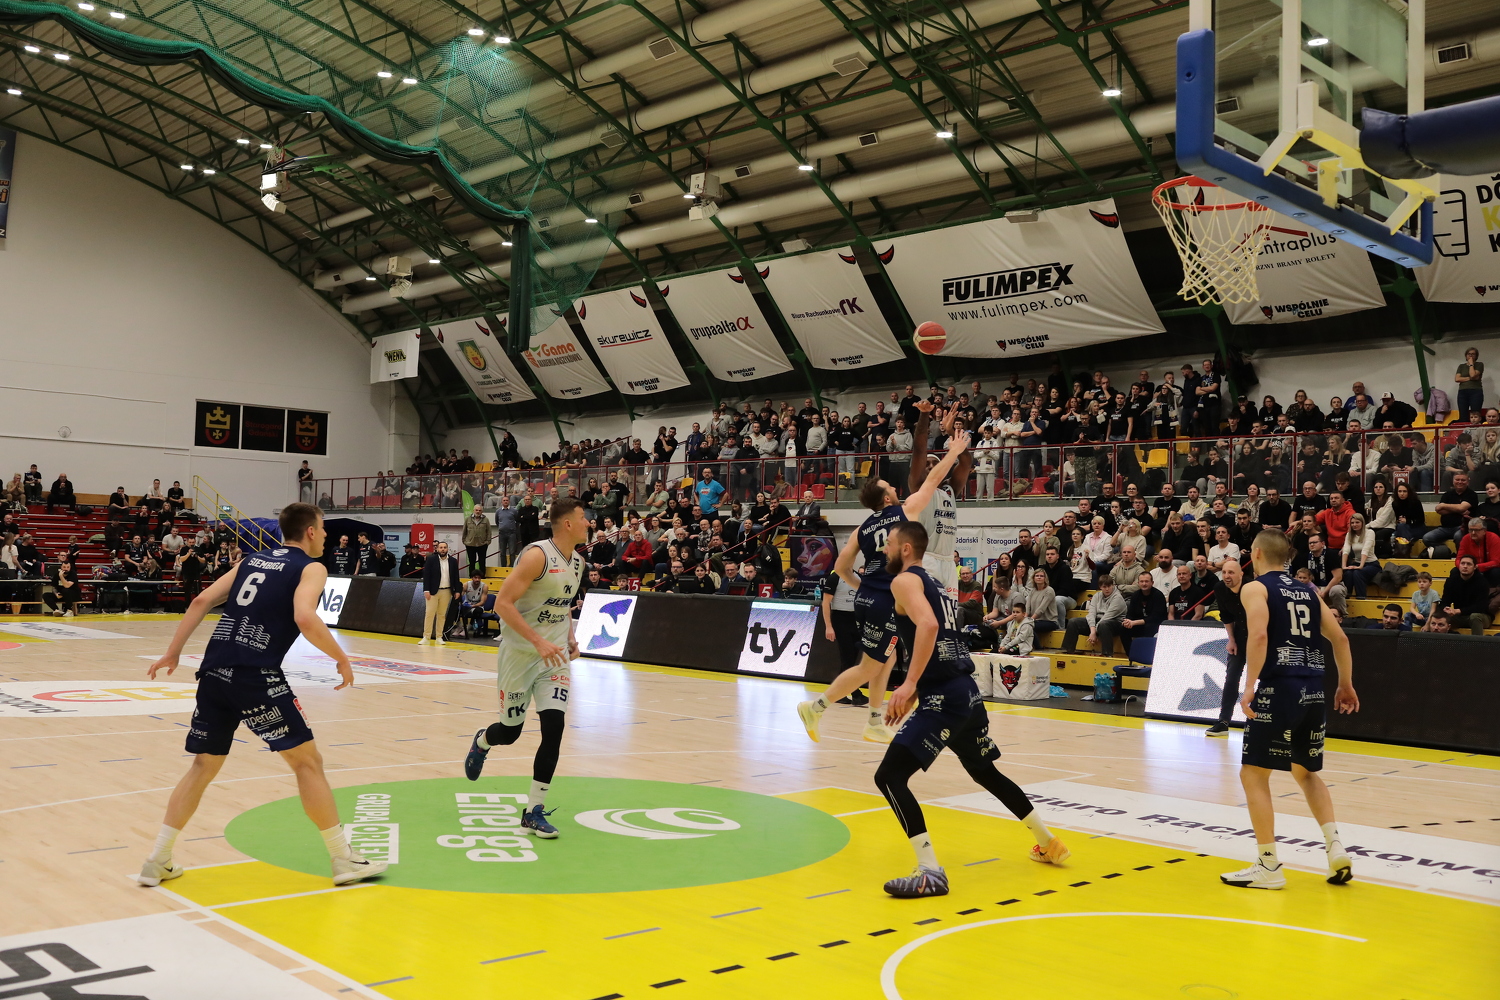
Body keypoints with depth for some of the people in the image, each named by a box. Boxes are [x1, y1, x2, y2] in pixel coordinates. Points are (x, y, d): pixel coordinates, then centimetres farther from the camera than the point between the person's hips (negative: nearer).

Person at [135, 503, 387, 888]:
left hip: (214, 670, 7)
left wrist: (173, 652, 17)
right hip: (257, 677, -6)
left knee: (203, 765, 19)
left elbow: (202, 601, 13)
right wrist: (342, 659, -5)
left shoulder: (253, 560, 21)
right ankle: (344, 860, 6)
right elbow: (305, 619, -17)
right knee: (308, 761, 2)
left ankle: (157, 861, 20)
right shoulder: (311, 567, 2)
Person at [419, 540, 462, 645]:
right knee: (429, 614, -3)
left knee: (442, 615, 8)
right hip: (433, 591, -2)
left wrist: (457, 591, 4)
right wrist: (426, 590, -12)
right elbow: (426, 575, -6)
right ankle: (426, 637, 2)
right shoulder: (431, 559, -3)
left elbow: (456, 577, 9)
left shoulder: (453, 561, 5)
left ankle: (439, 637, 13)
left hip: (446, 592, 3)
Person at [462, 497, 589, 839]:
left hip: (555, 655, 5)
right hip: (520, 653, -5)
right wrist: (538, 641, -27)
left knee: (554, 727, -11)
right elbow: (503, 603, -22)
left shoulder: (577, 561, 6)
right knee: (510, 731, 8)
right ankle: (481, 741, 47)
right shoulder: (537, 556, -18)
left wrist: (571, 638, 9)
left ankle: (534, 811, -1)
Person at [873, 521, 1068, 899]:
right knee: (986, 772, 28)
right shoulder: (935, 586, 22)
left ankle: (930, 873, -18)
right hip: (968, 693, 10)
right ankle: (1049, 843, 40)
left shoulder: (904, 580, -5)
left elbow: (928, 625, -24)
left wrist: (909, 684, -25)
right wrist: (914, 694, 24)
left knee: (889, 776, -11)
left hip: (943, 698, -10)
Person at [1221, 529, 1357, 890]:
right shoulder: (1308, 591, 17)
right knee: (1306, 772, 23)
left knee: (1253, 773, 3)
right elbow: (1340, 638, 15)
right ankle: (1335, 846, 9)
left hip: (1278, 689, -7)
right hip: (1313, 690, 7)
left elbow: (1259, 635, -17)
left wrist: (1249, 687, -21)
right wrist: (1346, 684, 24)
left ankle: (1268, 867, 2)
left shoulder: (1255, 588, -1)